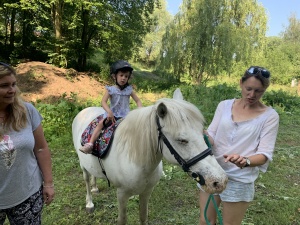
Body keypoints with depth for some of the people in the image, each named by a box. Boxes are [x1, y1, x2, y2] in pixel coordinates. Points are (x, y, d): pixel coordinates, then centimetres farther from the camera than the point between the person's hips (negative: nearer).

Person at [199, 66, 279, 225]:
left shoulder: (270, 116, -8)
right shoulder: (224, 105, 0)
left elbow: (265, 154, -13)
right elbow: (211, 136, -2)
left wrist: (245, 161, -34)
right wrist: (203, 136, -27)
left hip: (239, 181, -3)